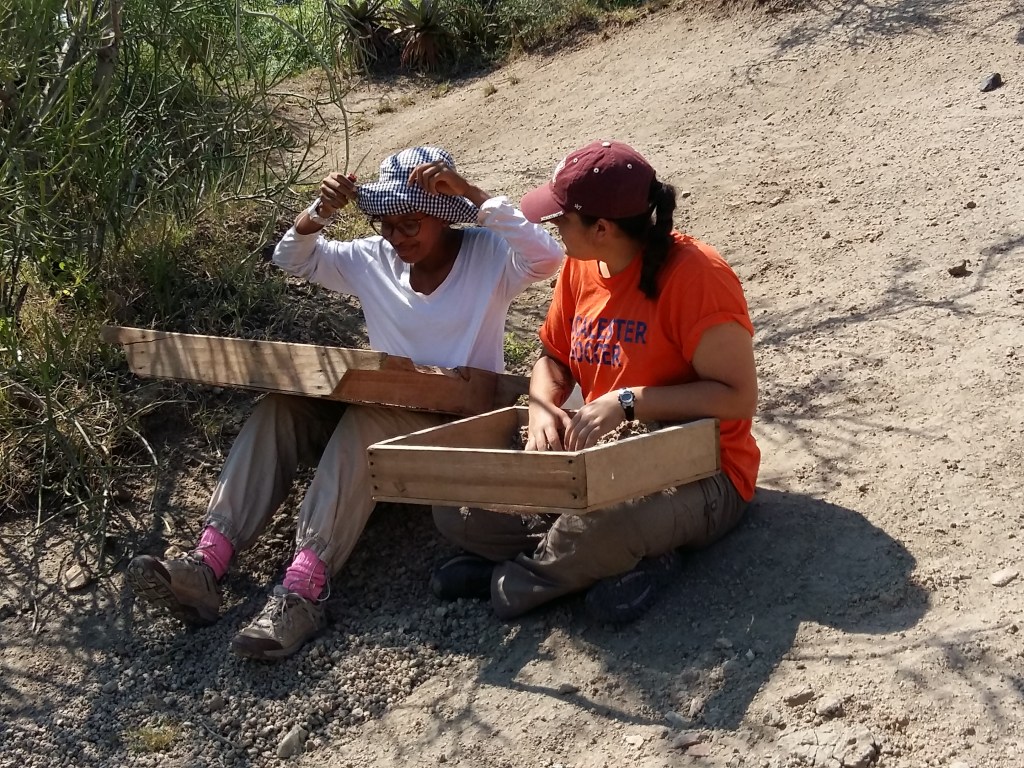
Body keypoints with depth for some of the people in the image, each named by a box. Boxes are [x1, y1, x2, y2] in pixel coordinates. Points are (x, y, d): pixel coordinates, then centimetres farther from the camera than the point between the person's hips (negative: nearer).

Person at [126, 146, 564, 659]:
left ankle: (303, 590, -47)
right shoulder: (374, 259, 10)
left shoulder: (488, 256, -6)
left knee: (365, 421, -36)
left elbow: (547, 258, -25)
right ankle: (207, 564, -32)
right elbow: (292, 258, 15)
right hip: (381, 414, 6)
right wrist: (321, 212, -6)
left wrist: (470, 192, -28)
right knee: (281, 407, -20)